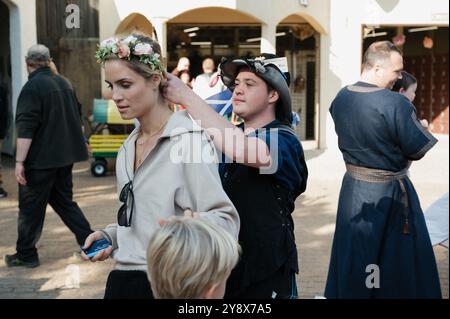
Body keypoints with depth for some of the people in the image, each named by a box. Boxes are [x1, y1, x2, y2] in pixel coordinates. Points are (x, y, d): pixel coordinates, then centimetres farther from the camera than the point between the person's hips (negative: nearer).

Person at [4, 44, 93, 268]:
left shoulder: (33, 86, -14)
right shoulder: (63, 83, 11)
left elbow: (26, 128, -21)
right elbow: (76, 117, 22)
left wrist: (19, 161, -21)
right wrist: (79, 143, 35)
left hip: (41, 159, -7)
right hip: (65, 156, 7)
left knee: (31, 207, 3)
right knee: (64, 201, 17)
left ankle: (26, 254, 12)